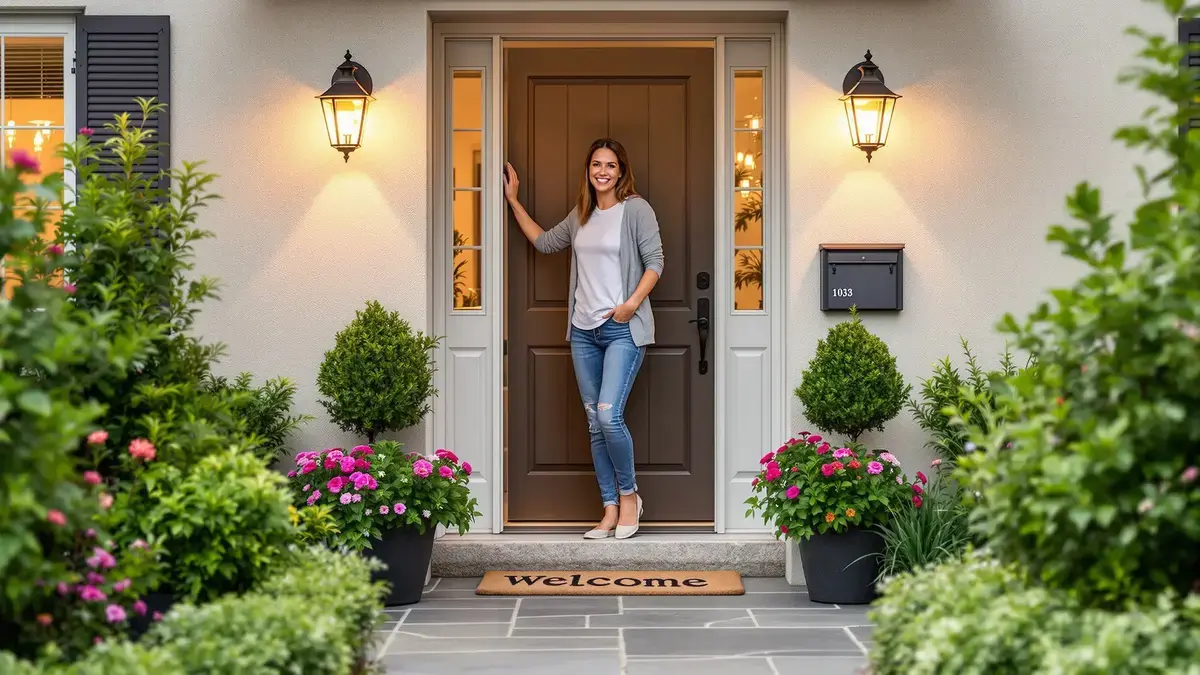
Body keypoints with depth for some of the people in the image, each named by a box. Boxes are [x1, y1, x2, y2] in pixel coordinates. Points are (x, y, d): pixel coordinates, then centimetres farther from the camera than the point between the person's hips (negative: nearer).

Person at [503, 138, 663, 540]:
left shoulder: (636, 209, -4)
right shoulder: (581, 215, 14)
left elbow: (654, 262, -7)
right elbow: (545, 242, 27)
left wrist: (633, 303, -17)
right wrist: (514, 202, 26)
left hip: (623, 329, -6)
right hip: (584, 329, 6)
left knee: (609, 415, -18)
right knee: (595, 424, 5)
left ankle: (628, 494, 4)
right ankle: (610, 510, 11)